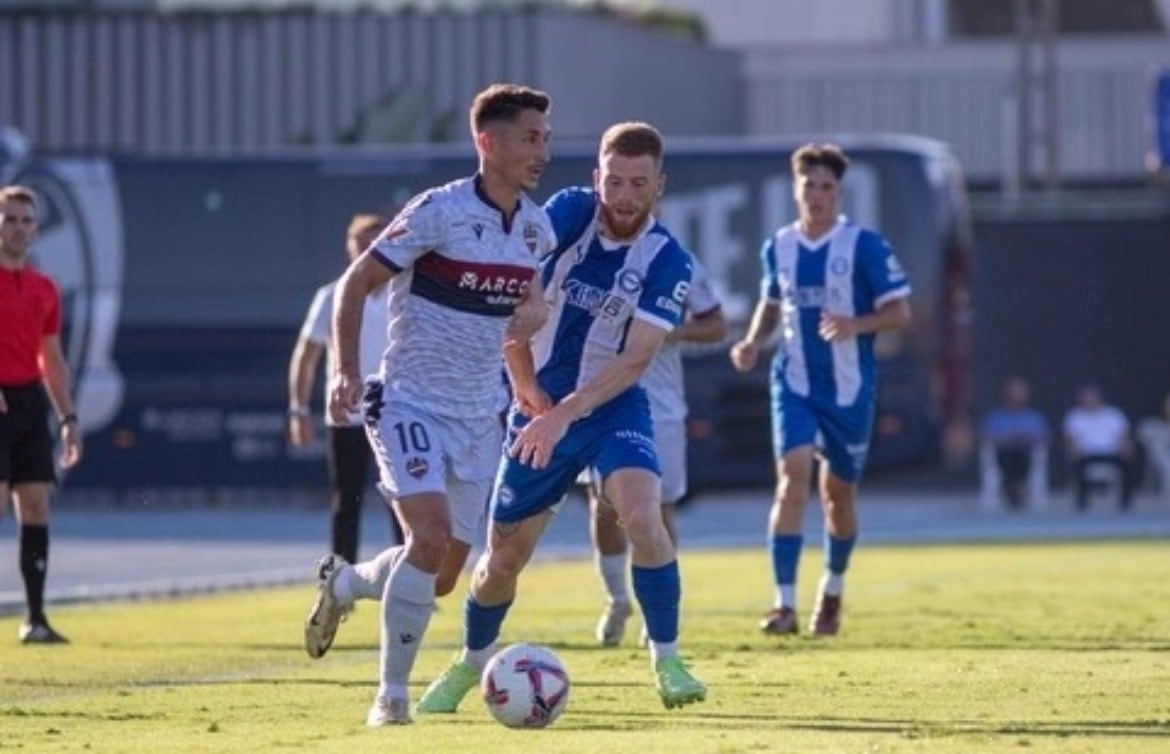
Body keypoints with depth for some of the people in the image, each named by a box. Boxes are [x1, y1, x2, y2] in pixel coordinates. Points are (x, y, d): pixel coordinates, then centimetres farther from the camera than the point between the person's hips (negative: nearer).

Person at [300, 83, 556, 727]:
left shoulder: (536, 226, 3)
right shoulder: (438, 212, -16)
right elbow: (357, 281, -11)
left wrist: (535, 306, 0)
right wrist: (346, 372, -20)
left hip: (478, 417, 6)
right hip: (410, 404, -6)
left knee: (444, 572, 8)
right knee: (431, 535, -24)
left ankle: (342, 584, 39)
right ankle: (392, 693, -11)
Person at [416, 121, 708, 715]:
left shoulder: (667, 261, -13)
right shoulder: (569, 212, -10)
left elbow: (636, 358, -19)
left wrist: (563, 414, -27)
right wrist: (526, 387, -11)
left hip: (613, 407, -1)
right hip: (540, 408, 1)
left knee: (642, 515, -28)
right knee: (504, 555, 8)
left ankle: (667, 661, -15)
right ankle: (470, 665, 34)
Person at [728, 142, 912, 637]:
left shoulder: (864, 246, -8)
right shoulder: (778, 247, 4)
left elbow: (899, 312, -8)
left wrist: (855, 325, -27)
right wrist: (752, 342, 1)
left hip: (849, 387, -1)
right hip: (794, 381, 1)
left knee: (838, 490, 11)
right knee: (793, 474, -18)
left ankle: (832, 591, 37)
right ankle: (784, 604, -21)